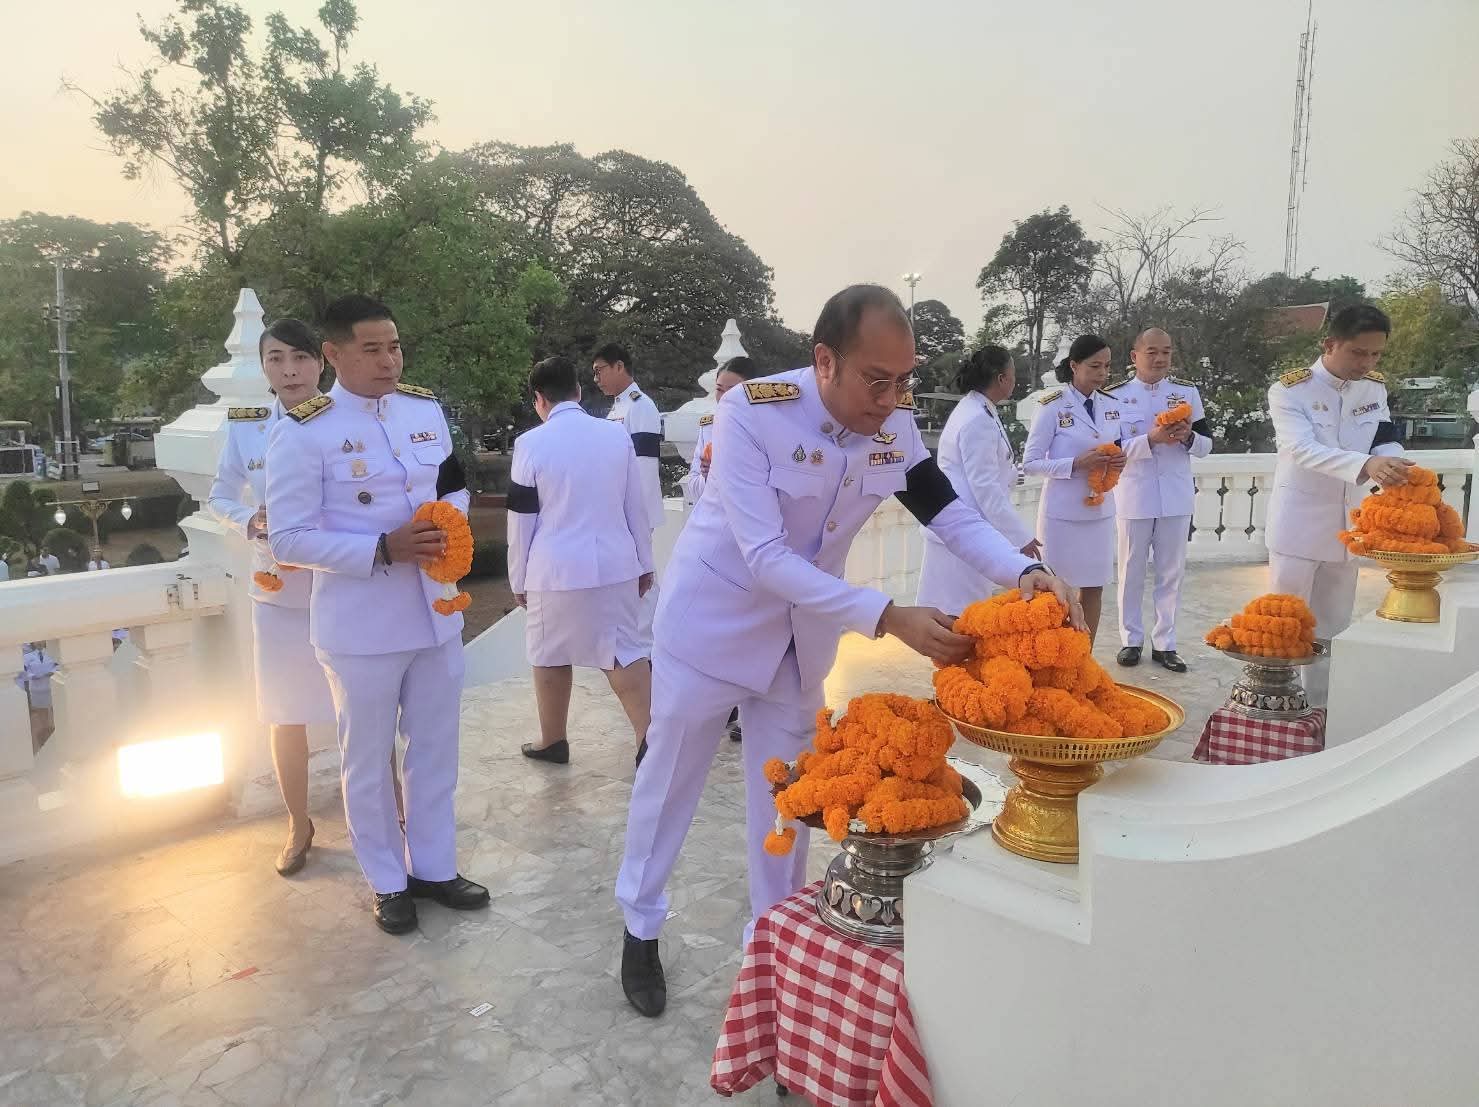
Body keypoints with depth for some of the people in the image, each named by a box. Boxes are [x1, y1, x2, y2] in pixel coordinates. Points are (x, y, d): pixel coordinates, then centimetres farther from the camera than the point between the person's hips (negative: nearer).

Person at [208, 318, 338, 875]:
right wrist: (253, 522, -11)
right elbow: (219, 498, 9)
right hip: (279, 595, 3)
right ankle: (299, 826, 33)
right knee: (284, 717, 13)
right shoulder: (244, 428, 0)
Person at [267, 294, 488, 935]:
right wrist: (383, 550, -23)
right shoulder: (302, 433, -12)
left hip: (436, 612, 5)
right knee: (369, 760, 11)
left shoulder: (427, 409, 4)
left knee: (435, 750, 17)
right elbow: (289, 540, -13)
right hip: (360, 626, -5)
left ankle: (433, 866, 35)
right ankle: (388, 883, 31)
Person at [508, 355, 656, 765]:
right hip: (614, 564, 3)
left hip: (557, 569, -2)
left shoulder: (531, 443, -7)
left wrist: (519, 579, 7)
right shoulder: (617, 434, 1)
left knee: (551, 657, 14)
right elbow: (635, 506, 7)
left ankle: (553, 742, 27)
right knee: (624, 653, 7)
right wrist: (644, 562, 16)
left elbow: (522, 519, -3)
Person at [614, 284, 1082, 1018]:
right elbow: (766, 558, -33)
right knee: (670, 776, 11)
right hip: (713, 620, -4)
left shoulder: (894, 426, -13)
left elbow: (949, 514, -4)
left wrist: (1025, 572, -24)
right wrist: (888, 618, -40)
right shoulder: (751, 413, -28)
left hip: (801, 634, 5)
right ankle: (639, 930, 34)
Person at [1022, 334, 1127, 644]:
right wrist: (1077, 463, -22)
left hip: (1100, 510, 6)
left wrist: (1119, 461, -6)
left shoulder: (1111, 406, 6)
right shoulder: (1052, 407, -11)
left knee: (1094, 587, 12)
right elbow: (1030, 462, -12)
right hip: (1062, 512, -6)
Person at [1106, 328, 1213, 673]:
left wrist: (1188, 437, -14)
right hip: (1133, 497, -2)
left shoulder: (1187, 392, 5)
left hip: (1176, 497, 3)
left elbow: (1206, 445, 8)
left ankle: (1164, 644, 18)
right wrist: (1150, 440, -23)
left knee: (1172, 573, 8)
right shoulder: (1116, 395, -4)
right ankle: (1131, 640, 20)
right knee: (1132, 572, 7)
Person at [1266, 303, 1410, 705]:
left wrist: (1393, 469, -21)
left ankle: (1323, 709, 25)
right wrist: (1366, 465, -43)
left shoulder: (1375, 387, 4)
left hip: (1346, 526, 6)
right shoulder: (1290, 390, -15)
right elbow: (1303, 450, -28)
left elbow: (1386, 440, 2)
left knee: (1333, 626, 14)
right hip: (1298, 526, -6)